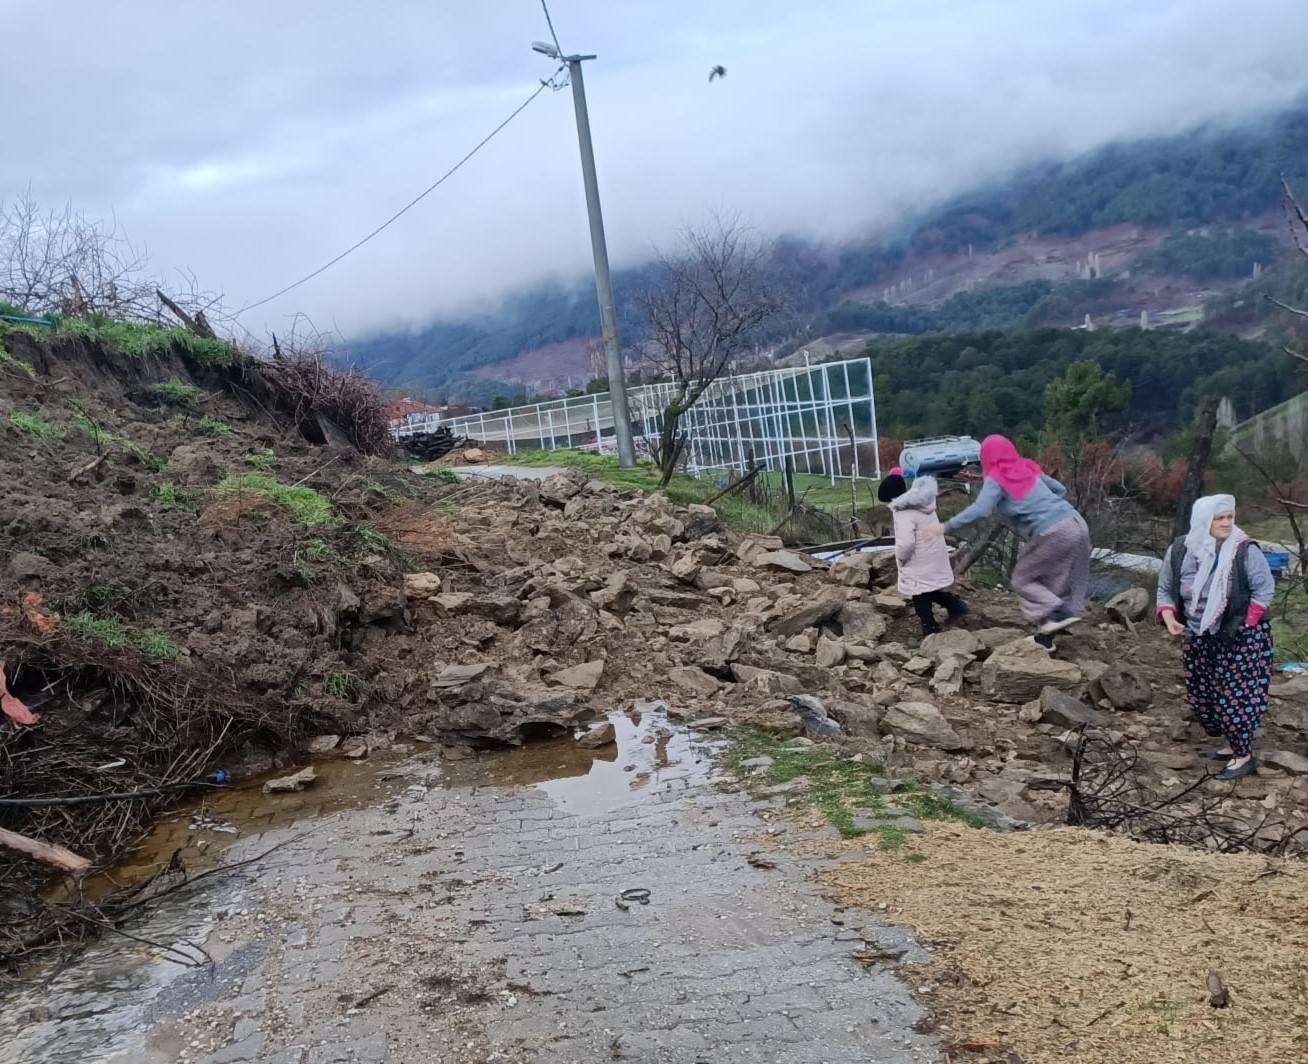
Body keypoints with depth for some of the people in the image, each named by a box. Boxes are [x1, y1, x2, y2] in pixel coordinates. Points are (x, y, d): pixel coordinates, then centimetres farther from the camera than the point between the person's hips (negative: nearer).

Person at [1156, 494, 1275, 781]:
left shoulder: (1245, 550, -15)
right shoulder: (1179, 551, -4)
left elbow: (1264, 589, -9)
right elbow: (1165, 589, 6)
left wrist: (1246, 623, -15)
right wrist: (1169, 618, -11)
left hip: (1240, 637, -5)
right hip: (1198, 638, 5)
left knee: (1236, 694, -5)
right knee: (1202, 695, 12)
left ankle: (1244, 755, 9)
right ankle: (1231, 744, 31)